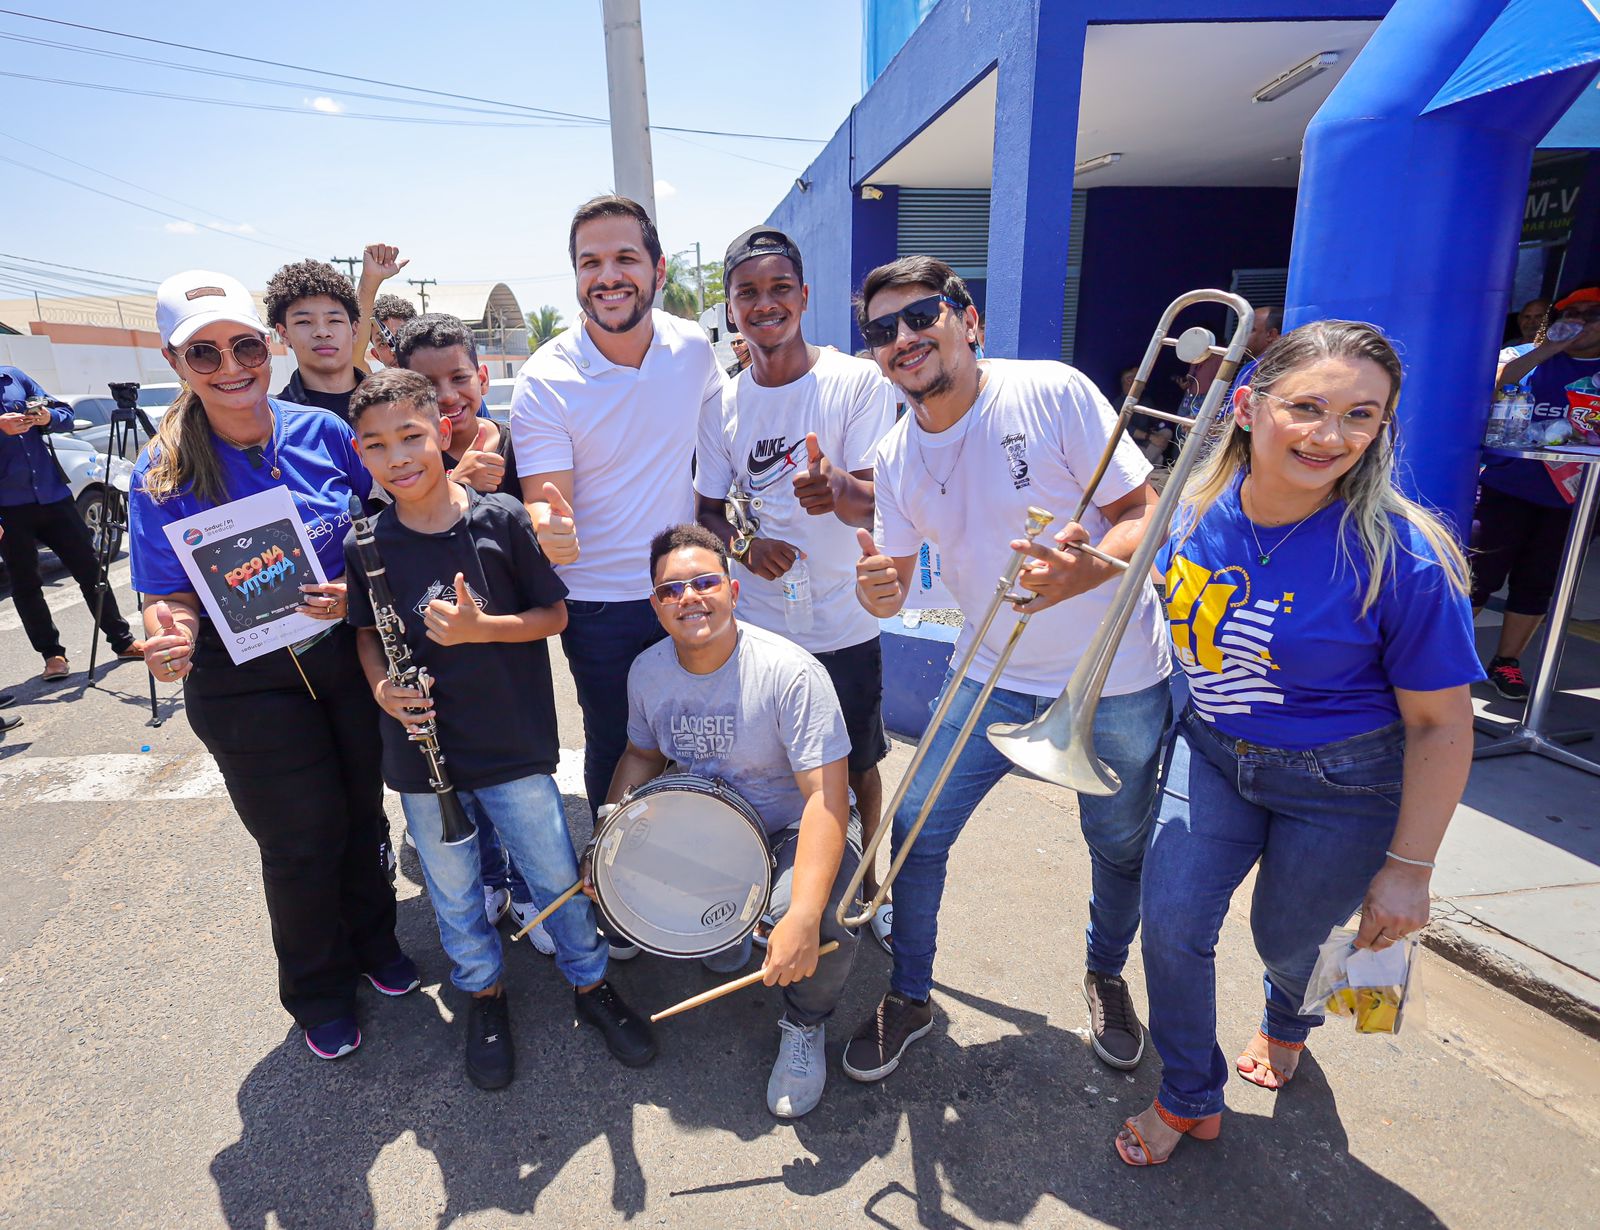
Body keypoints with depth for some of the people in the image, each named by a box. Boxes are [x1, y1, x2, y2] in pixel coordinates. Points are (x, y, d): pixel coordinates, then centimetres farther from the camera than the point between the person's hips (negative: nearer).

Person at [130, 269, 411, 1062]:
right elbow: (172, 595, -10)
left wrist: (358, 591, -16)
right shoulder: (164, 475, -11)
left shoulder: (323, 432, -6)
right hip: (245, 685, -2)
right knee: (301, 842, 10)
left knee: (364, 812, 16)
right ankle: (320, 990, 38)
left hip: (347, 657, 2)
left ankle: (375, 942, 46)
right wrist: (171, 639, -33)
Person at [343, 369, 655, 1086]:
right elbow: (366, 633, 10)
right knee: (452, 889, 19)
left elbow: (555, 615, -6)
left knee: (557, 875, 11)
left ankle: (591, 984, 36)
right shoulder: (367, 544, -3)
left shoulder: (503, 519, -10)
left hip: (514, 744, -2)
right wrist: (381, 686, -10)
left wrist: (481, 628, -22)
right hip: (421, 748, 3)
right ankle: (485, 995, 44)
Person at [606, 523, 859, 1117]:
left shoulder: (790, 671, -26)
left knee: (817, 917, -33)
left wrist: (802, 917, -41)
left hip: (796, 826, -5)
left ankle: (805, 1023, 4)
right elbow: (642, 754, 10)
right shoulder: (648, 671, -8)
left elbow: (826, 795, -30)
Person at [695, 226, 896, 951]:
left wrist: (835, 488, -39)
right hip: (754, 627, 3)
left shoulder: (858, 381, -8)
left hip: (844, 626, -2)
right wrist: (743, 544, -15)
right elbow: (709, 508, 8)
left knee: (856, 770, 13)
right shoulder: (723, 403, 2)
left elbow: (872, 505, -15)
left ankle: (865, 882, 41)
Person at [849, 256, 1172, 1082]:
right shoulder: (896, 458, -2)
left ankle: (1106, 974, 47)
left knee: (1122, 846, 14)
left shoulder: (1053, 393, -16)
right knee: (917, 830, 0)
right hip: (994, 679, 3)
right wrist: (875, 589, -23)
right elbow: (893, 582, 1)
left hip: (1117, 681, -2)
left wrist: (1085, 570, -36)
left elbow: (1146, 512, -15)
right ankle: (909, 997, 26)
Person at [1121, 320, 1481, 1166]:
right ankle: (1191, 1102, 32)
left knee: (1288, 938, 18)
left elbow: (1441, 723, -17)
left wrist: (1408, 868, -12)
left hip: (1342, 786, -3)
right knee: (1171, 924, 2)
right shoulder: (1200, 503, -14)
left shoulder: (1400, 556, -26)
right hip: (1213, 752, 3)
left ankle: (1287, 1024, 60)